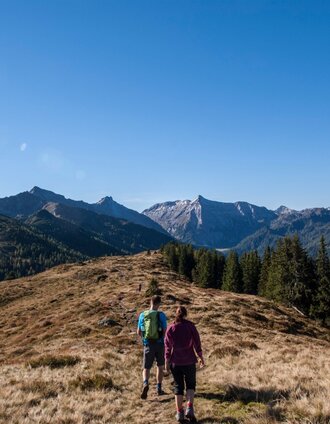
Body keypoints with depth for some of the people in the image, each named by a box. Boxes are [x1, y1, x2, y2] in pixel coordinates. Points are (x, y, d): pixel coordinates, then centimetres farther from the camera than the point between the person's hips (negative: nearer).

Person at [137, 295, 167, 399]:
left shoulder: (142, 315, -2)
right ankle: (159, 388, 24)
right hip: (159, 344, -1)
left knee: (146, 368, 8)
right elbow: (165, 331, -11)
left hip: (148, 345, 1)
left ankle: (145, 384, -20)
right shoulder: (161, 315, -11)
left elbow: (138, 332, 4)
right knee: (160, 366, 20)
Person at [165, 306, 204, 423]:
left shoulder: (170, 328, -3)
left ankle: (179, 413, 14)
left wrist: (167, 362, 4)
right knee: (190, 384, 15)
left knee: (178, 386, 12)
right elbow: (197, 342, -4)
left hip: (175, 362, 1)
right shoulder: (190, 326, -6)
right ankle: (190, 408, -2)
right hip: (189, 361, -1)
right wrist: (201, 357, 6)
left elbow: (168, 346, -3)